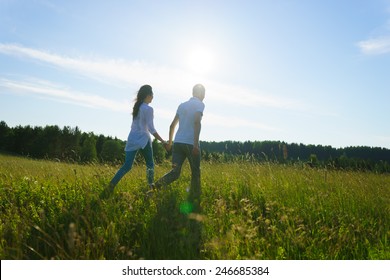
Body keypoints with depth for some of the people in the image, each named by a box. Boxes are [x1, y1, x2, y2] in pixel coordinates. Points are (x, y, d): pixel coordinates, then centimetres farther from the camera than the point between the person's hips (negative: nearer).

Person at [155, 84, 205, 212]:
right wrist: (196, 144, -21)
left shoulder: (182, 105, 20)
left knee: (175, 173, 0)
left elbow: (173, 125, 20)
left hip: (177, 143, 5)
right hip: (191, 144, -5)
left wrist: (170, 142, 30)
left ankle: (155, 187, -26)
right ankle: (194, 204, 17)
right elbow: (197, 122, -17)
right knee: (195, 173, 10)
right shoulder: (200, 104, 1)